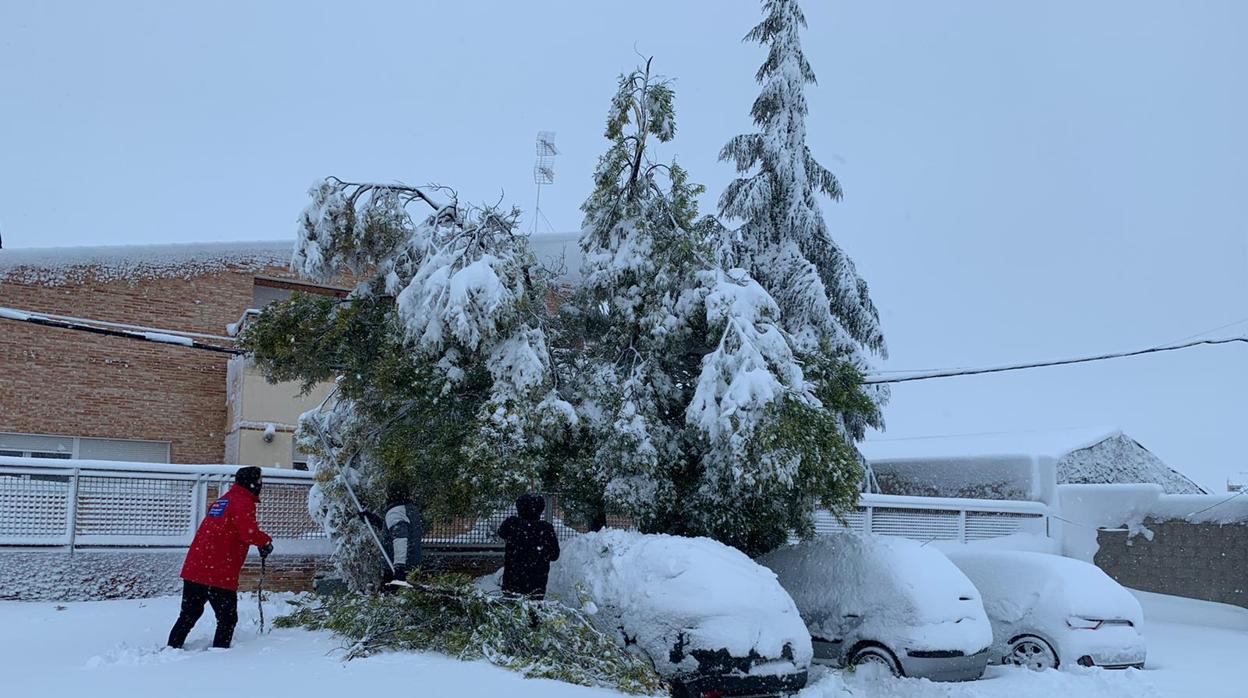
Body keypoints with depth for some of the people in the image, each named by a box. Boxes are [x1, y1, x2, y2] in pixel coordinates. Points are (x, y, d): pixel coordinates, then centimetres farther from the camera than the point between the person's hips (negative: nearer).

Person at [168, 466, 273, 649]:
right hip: (219, 574, -8)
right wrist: (266, 541, -3)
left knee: (189, 615, 18)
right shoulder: (243, 503, -8)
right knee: (227, 619, 4)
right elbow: (249, 533, -23)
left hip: (193, 568, 8)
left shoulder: (221, 501, 20)